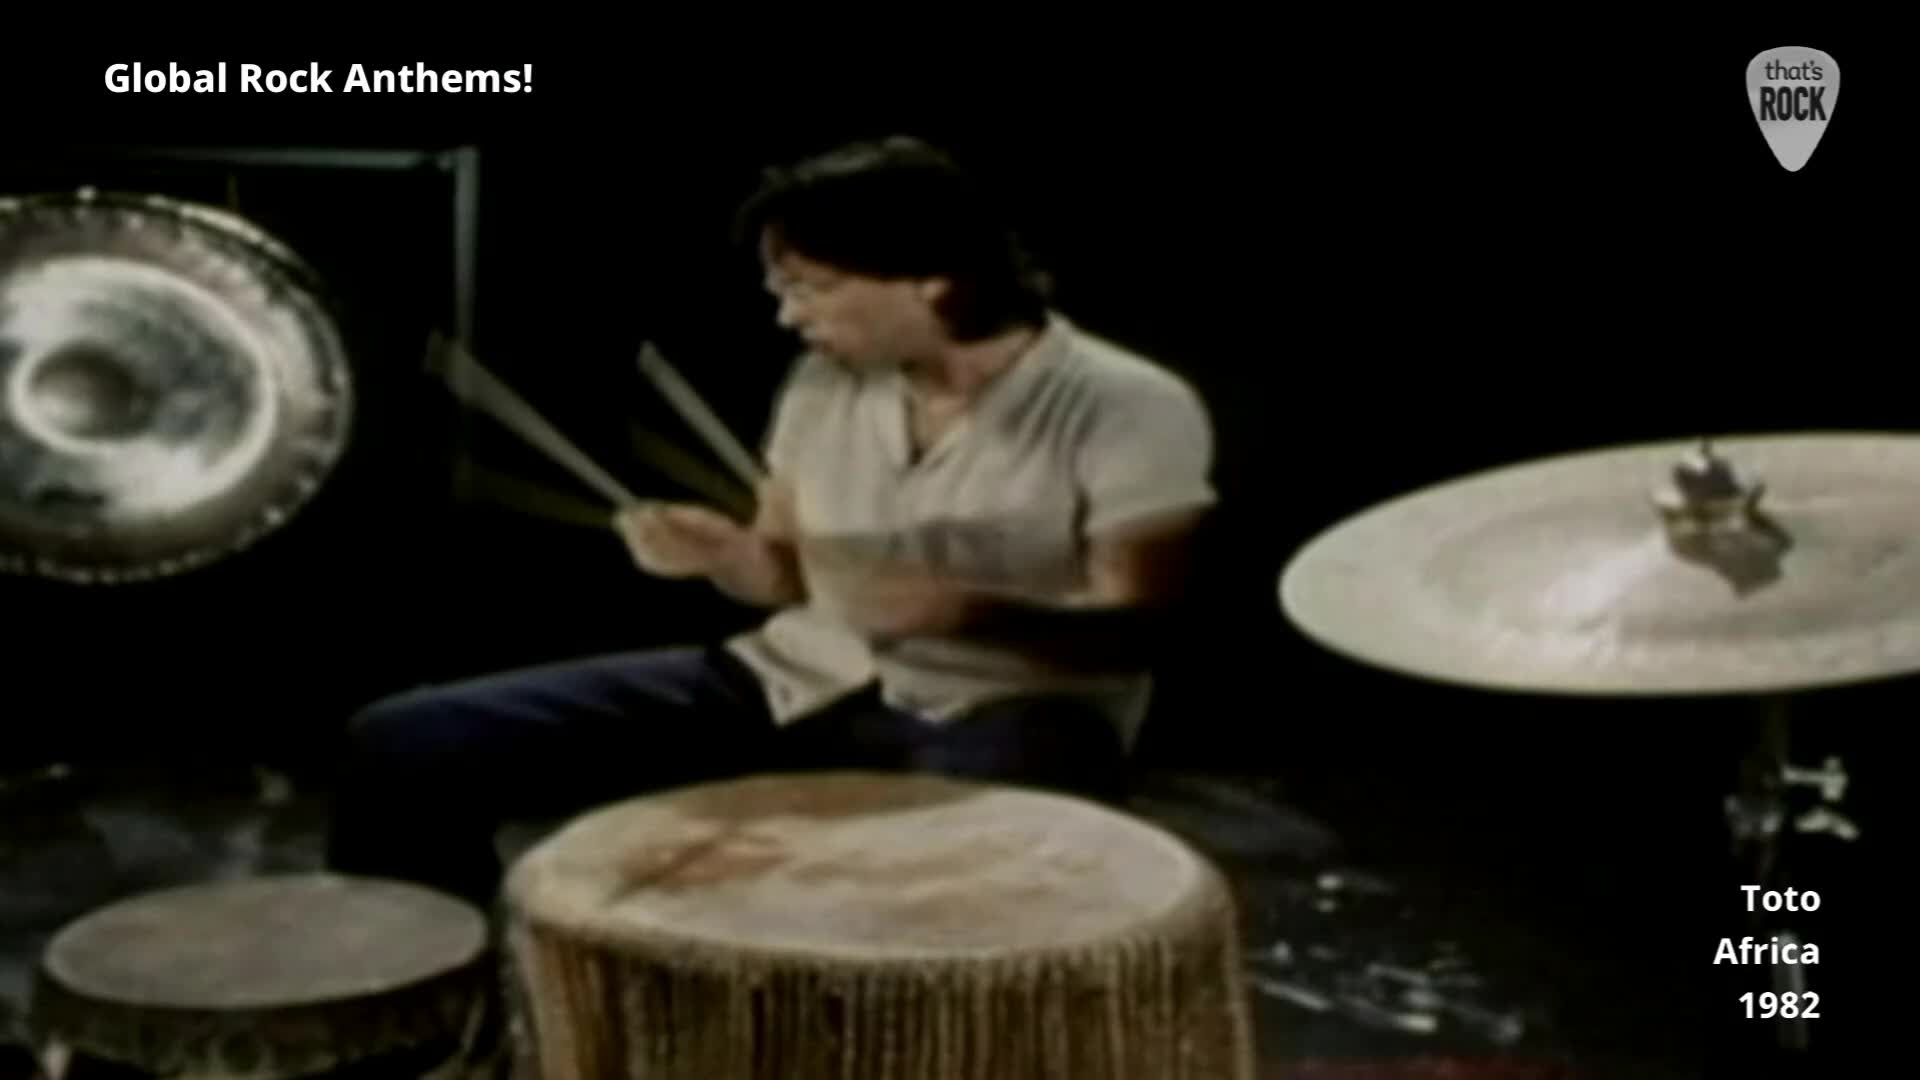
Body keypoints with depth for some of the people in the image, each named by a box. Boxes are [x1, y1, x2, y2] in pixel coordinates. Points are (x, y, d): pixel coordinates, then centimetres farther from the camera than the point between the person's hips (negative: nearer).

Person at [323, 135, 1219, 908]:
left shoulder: (1128, 410, -10)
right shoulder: (825, 385, 8)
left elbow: (1135, 631, -13)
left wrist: (966, 611, -30)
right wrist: (721, 556, -6)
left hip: (995, 718, -5)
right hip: (796, 684, 5)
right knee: (411, 743, -6)